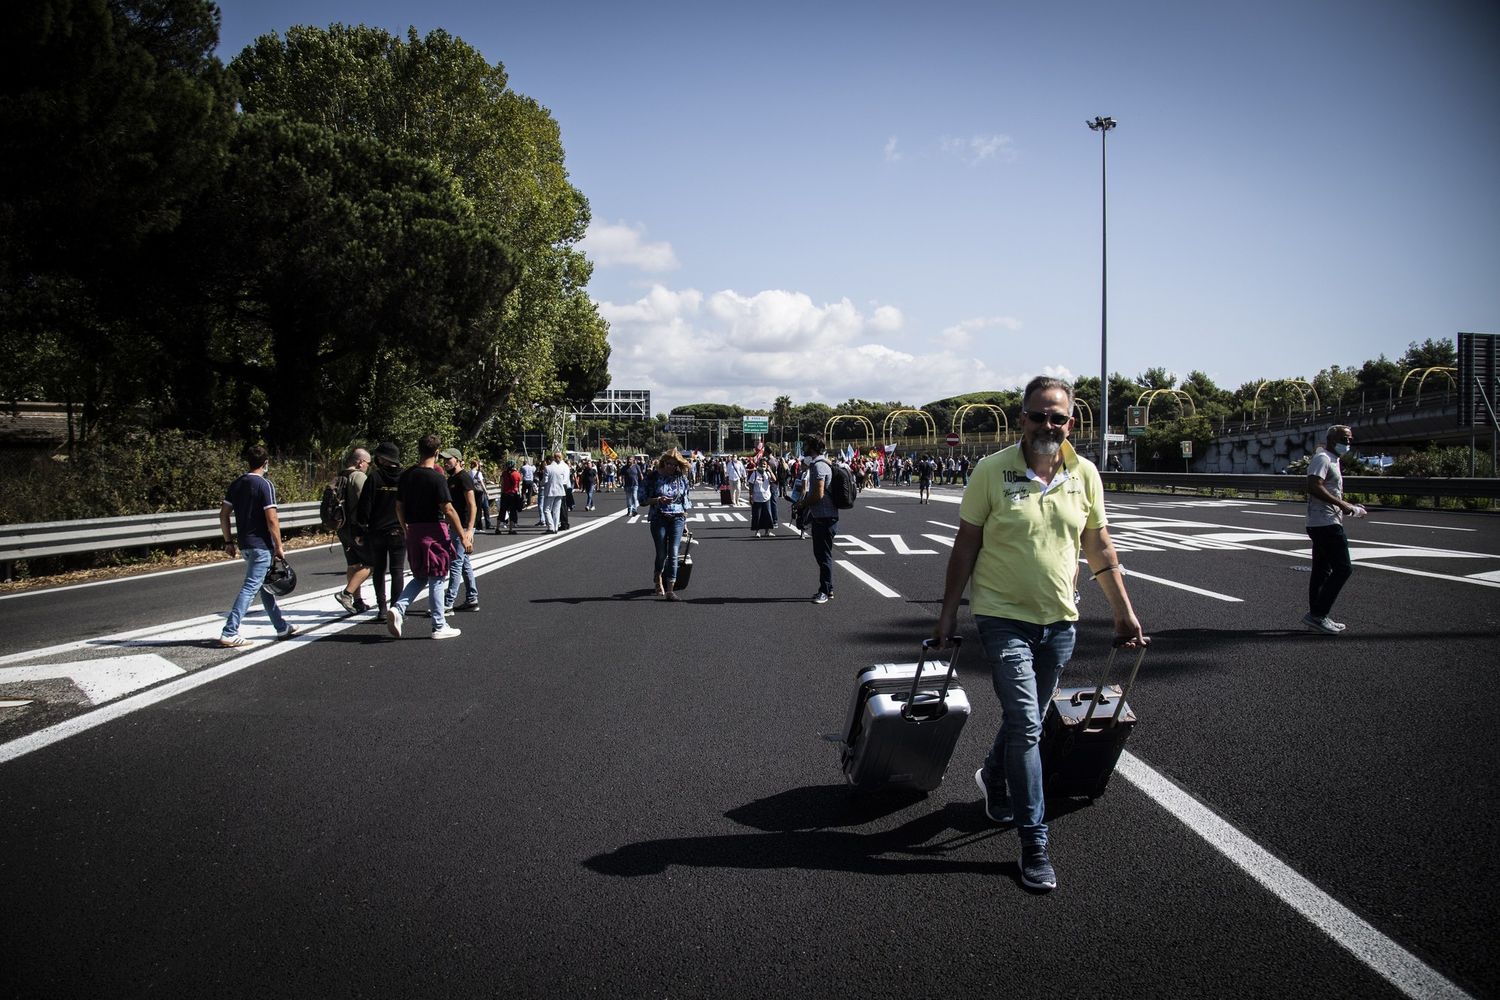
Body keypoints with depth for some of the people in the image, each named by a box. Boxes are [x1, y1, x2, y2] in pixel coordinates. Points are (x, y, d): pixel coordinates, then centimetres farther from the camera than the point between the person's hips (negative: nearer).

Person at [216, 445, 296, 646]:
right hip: (261, 545, -8)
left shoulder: (236, 484, 8)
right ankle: (229, 633, -11)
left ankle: (282, 627, 26)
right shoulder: (265, 485, -13)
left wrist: (229, 541, 16)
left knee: (265, 585, 17)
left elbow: (223, 515, 10)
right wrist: (278, 547, -9)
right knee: (250, 588, -7)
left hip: (244, 544, 8)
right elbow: (272, 520, -17)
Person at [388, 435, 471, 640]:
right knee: (437, 580, 3)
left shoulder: (406, 476, 6)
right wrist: (463, 537, -11)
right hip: (434, 531, -6)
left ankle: (398, 608, -3)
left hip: (413, 532, 6)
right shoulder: (437, 478, -13)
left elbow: (399, 507, 12)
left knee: (420, 577, 18)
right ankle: (439, 627, 9)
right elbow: (448, 510, -15)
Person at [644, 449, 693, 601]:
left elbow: (686, 502, 11)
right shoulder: (654, 477, -1)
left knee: (673, 554, -7)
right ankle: (658, 581, 32)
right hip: (659, 518, -1)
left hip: (677, 519, 1)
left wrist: (685, 522, 8)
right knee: (662, 554, 3)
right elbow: (644, 499, 1)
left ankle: (670, 591, -5)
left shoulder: (682, 478, 5)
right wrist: (657, 500, -17)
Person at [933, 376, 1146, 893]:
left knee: (1027, 719, 19)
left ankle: (994, 778, 48)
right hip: (1003, 617, -4)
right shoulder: (992, 471, -11)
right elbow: (966, 545, -5)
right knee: (1025, 724, -10)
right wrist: (948, 613, -4)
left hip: (1058, 619, 4)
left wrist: (1124, 611, 9)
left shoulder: (1084, 473, 0)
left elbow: (1099, 547, 9)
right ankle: (1034, 844, -2)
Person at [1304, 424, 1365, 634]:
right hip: (1326, 523, -11)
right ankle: (1317, 614, -11)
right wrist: (1342, 504, -25)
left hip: (1323, 524, 11)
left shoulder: (1332, 460, 22)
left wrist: (1350, 507, 16)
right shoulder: (1322, 458, -11)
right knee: (1343, 568, -11)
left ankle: (1316, 616, 16)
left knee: (1322, 571, 12)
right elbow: (1314, 487, -25)